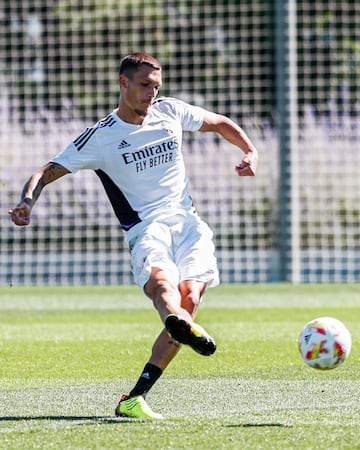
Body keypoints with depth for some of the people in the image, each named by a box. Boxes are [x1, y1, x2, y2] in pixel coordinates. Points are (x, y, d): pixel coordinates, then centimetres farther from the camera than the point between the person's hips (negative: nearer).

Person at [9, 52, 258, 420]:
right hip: (146, 227, -3)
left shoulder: (170, 111, 13)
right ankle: (181, 324, -73)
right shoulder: (100, 137, 3)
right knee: (160, 279, -36)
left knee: (190, 299, -20)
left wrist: (250, 151, 11)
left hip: (187, 222, 3)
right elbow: (47, 172, 2)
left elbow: (221, 124, 28)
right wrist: (28, 201, -19)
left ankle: (134, 399, -21)